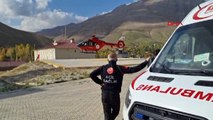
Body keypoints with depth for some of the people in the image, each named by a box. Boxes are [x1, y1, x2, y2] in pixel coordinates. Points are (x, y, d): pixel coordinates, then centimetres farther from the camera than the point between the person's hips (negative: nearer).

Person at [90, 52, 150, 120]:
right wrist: (146, 62, -4)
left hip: (104, 93, 3)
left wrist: (100, 82, 6)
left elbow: (92, 75, -2)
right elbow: (134, 69, -10)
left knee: (107, 113, 12)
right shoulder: (120, 68, -7)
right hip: (114, 94, -2)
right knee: (115, 111, 21)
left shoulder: (103, 68, 1)